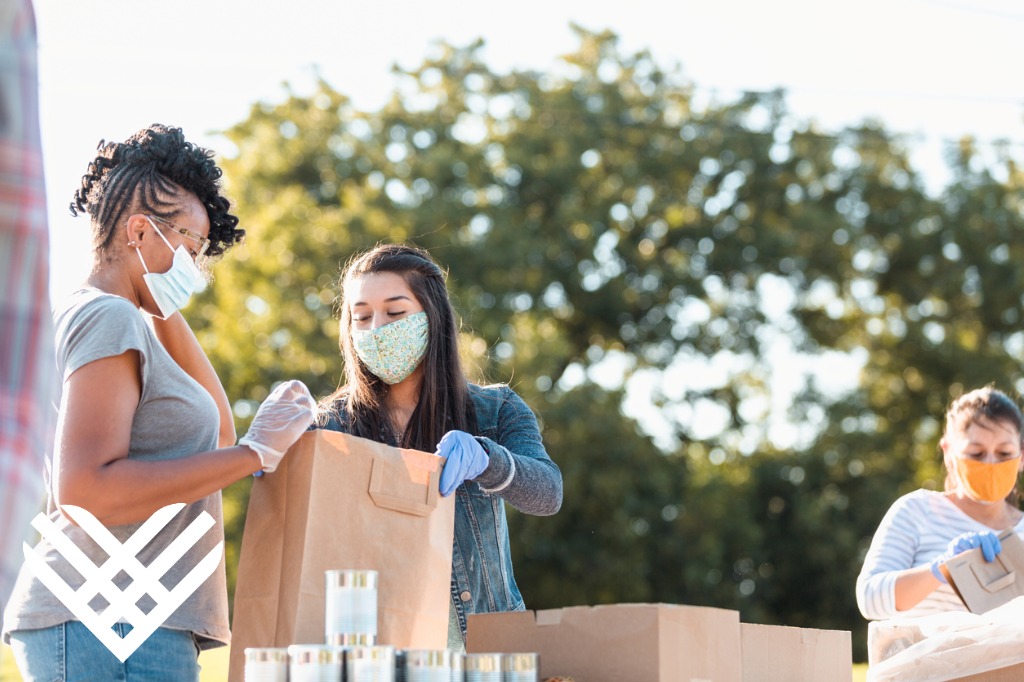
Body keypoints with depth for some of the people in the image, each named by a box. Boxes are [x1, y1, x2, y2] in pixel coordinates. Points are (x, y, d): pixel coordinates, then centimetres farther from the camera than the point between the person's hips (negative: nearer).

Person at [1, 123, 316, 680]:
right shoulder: (109, 318, -9)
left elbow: (217, 434, 24)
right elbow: (84, 492, -22)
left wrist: (169, 316, 17)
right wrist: (255, 452, -18)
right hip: (109, 626, -10)